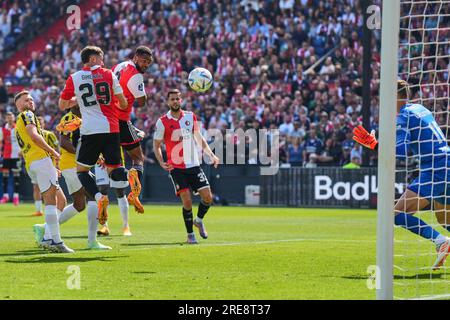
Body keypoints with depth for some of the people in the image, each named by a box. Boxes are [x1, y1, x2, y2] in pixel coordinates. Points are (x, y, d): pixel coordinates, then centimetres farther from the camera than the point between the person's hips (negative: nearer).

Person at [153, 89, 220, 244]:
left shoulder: (190, 117, 6)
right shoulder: (162, 122, -5)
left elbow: (199, 138, 16)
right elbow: (156, 145, 1)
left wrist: (211, 155, 6)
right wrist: (161, 163, -14)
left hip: (194, 165, 4)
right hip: (176, 168, -4)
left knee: (208, 198, -2)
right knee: (187, 201, -12)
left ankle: (199, 220, 28)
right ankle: (190, 234, 5)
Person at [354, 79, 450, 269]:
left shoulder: (404, 116, -9)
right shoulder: (420, 109, 18)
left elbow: (401, 152, -20)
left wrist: (373, 143, -15)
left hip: (434, 171, -9)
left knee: (399, 215, -13)